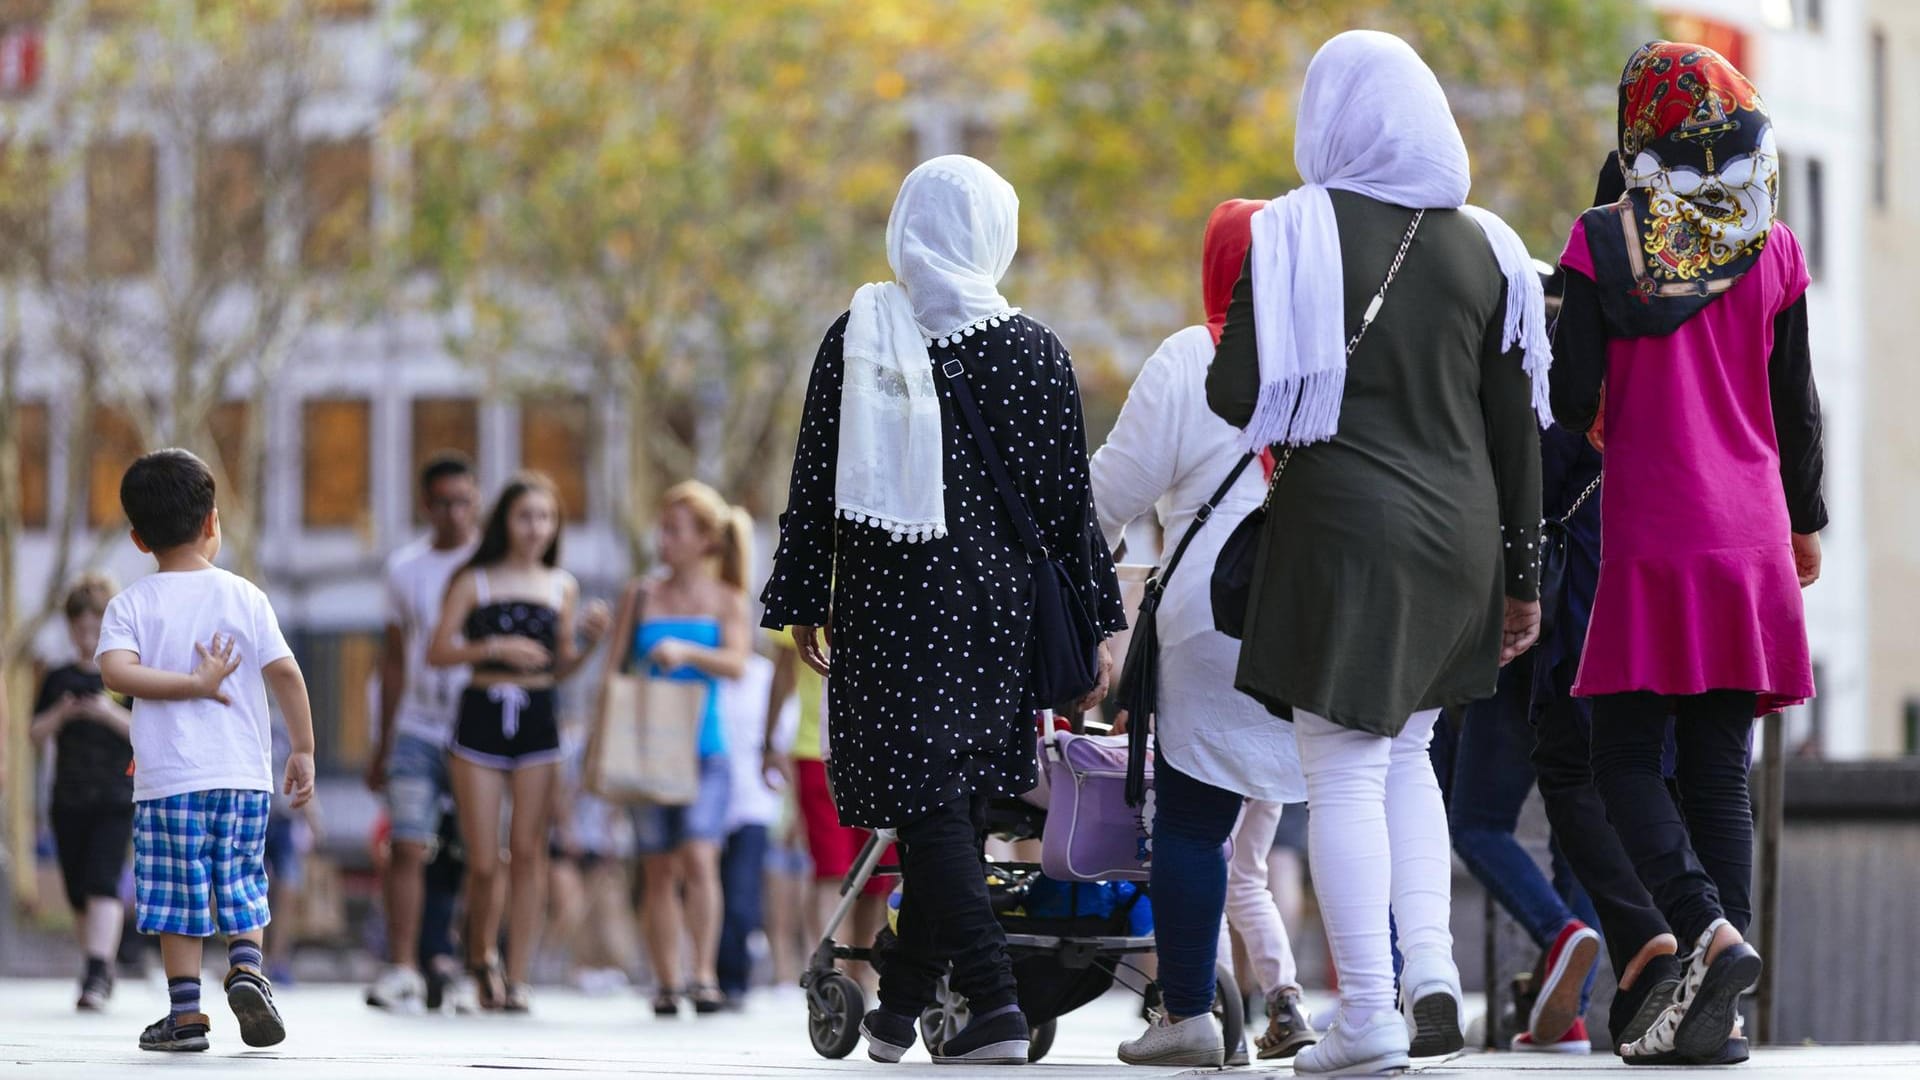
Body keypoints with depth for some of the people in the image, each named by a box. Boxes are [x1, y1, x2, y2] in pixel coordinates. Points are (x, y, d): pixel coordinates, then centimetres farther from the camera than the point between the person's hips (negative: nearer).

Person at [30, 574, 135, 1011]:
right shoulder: (59, 680, 10)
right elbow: (36, 734, 7)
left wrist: (112, 713, -19)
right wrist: (60, 715, -13)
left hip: (116, 798, -4)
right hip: (68, 798, 4)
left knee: (102, 882, -17)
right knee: (78, 892, 7)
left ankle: (97, 971, -24)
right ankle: (101, 972, 22)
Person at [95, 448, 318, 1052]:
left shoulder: (131, 605, -2)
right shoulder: (243, 596, 1)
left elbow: (117, 672, -19)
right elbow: (284, 673, -4)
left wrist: (193, 684, -12)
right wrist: (302, 749, 4)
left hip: (169, 777, -2)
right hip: (244, 775, 2)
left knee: (178, 900, 4)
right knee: (241, 887, 13)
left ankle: (186, 1014, 4)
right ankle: (247, 969, -9)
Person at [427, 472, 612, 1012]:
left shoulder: (562, 585, 12)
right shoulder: (475, 581, 3)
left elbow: (560, 668, 15)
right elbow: (438, 652, -3)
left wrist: (592, 641, -3)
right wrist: (495, 648, -15)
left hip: (538, 719, 2)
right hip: (481, 718, -2)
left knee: (528, 852, -4)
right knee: (483, 861, -2)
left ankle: (518, 977, 0)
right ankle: (480, 954, 23)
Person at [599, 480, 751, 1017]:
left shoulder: (726, 601, 5)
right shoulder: (642, 595, 9)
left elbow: (736, 664, -10)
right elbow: (615, 667, 7)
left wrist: (687, 652, -28)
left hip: (703, 750, -2)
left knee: (699, 857, -17)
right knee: (658, 870, 5)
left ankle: (704, 973, -15)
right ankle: (666, 983, 10)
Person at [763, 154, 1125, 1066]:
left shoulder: (857, 338, -2)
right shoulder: (1033, 352, 0)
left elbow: (814, 480, 0)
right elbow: (1069, 500, 1)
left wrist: (802, 602, 7)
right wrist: (1097, 623, 6)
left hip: (886, 602, -2)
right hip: (993, 600, 2)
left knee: (927, 796, -5)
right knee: (953, 793, 13)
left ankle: (995, 1002, -19)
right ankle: (901, 1003, 22)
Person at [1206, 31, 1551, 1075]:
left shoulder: (1298, 234, -9)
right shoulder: (1482, 245, 4)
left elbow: (1236, 395, -11)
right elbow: (1516, 426, 6)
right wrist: (1521, 575, 13)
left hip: (1344, 529, -5)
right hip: (1459, 531, 5)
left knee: (1346, 767, 0)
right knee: (1404, 752, 20)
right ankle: (1430, 966, 6)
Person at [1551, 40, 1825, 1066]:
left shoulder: (1602, 242, -6)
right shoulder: (1770, 249, 4)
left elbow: (1573, 400, -7)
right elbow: (1796, 404, 11)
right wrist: (1805, 521, 23)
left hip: (1652, 539, -4)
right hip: (1752, 539, 4)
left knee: (1625, 760, 3)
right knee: (1719, 769, 6)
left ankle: (1710, 931, -22)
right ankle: (1708, 1012, 2)